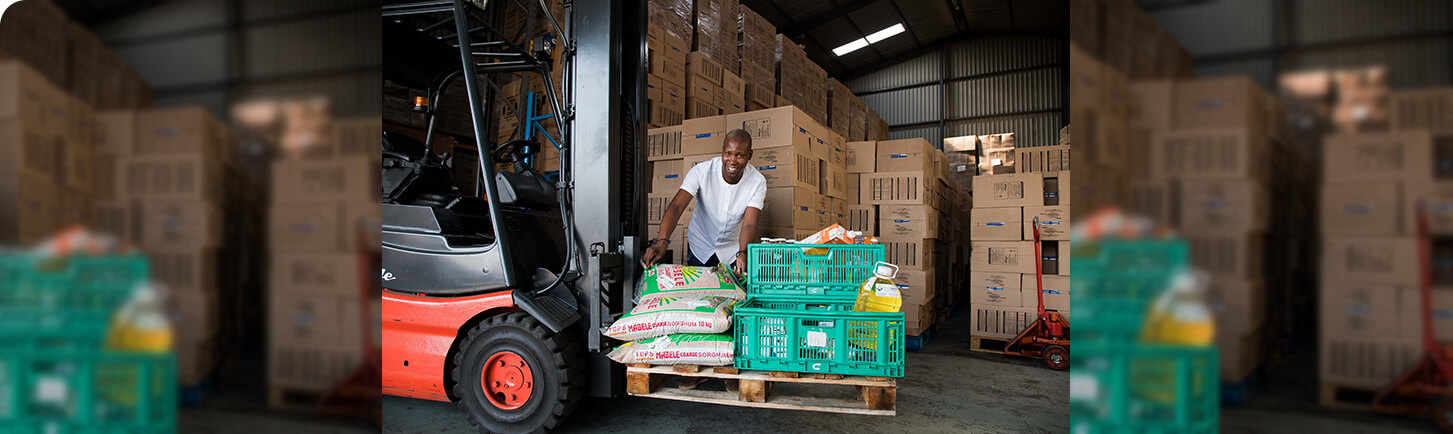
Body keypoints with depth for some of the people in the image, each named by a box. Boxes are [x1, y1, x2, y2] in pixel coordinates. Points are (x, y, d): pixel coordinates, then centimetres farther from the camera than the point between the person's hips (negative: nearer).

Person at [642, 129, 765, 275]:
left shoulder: (758, 182, -21)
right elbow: (676, 207, -32)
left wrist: (742, 254, -50)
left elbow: (749, 224, -29)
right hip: (700, 246, 0)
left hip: (733, 249, 0)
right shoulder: (701, 171, -23)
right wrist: (662, 241, -48)